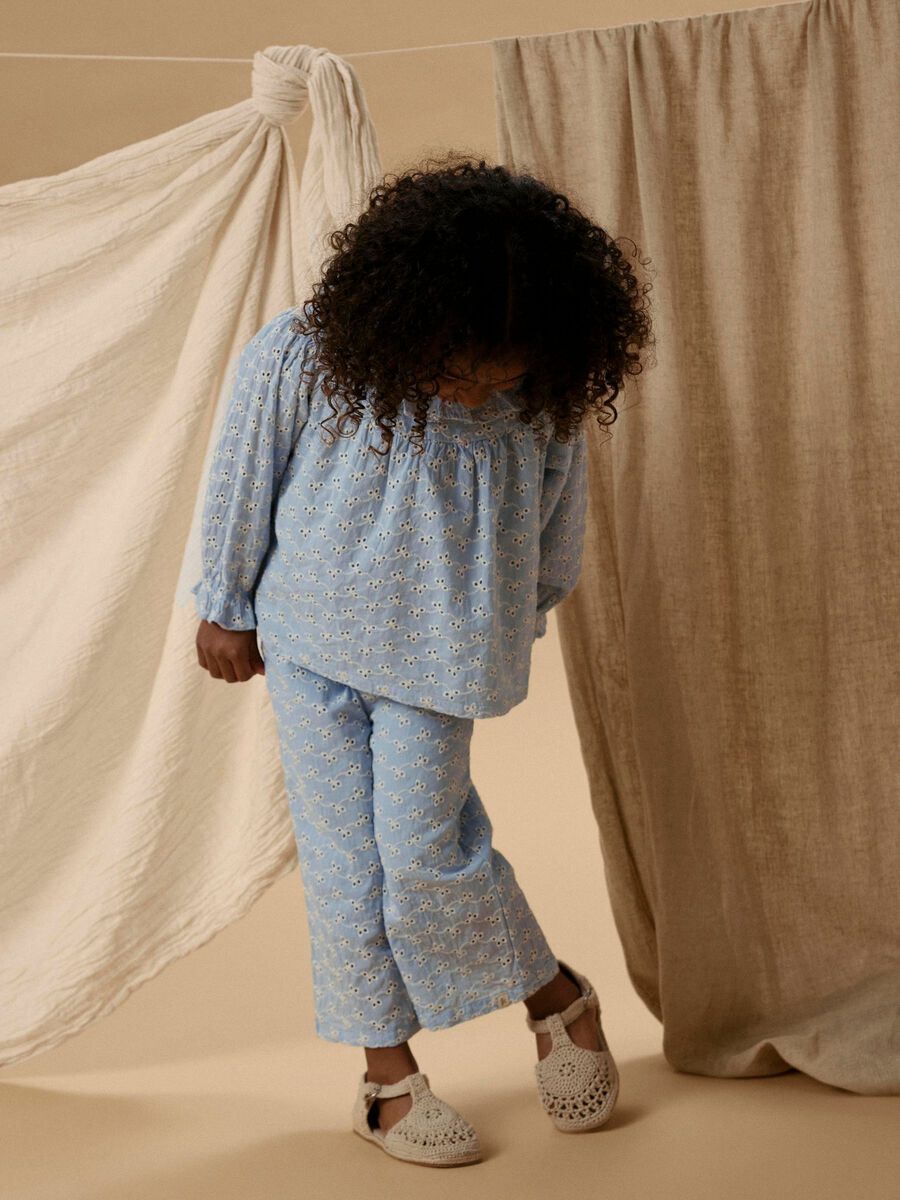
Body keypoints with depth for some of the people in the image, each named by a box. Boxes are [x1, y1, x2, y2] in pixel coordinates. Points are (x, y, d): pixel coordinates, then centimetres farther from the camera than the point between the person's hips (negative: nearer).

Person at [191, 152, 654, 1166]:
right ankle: (388, 1071, 19)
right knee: (346, 854, 4)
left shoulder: (545, 399, -16)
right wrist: (225, 608, 4)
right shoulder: (299, 362, -22)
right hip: (312, 640, 1)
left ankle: (559, 999, 20)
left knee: (425, 850, -6)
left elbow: (554, 527, 3)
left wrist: (520, 617, 17)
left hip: (435, 653, 0)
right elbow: (242, 483, -6)